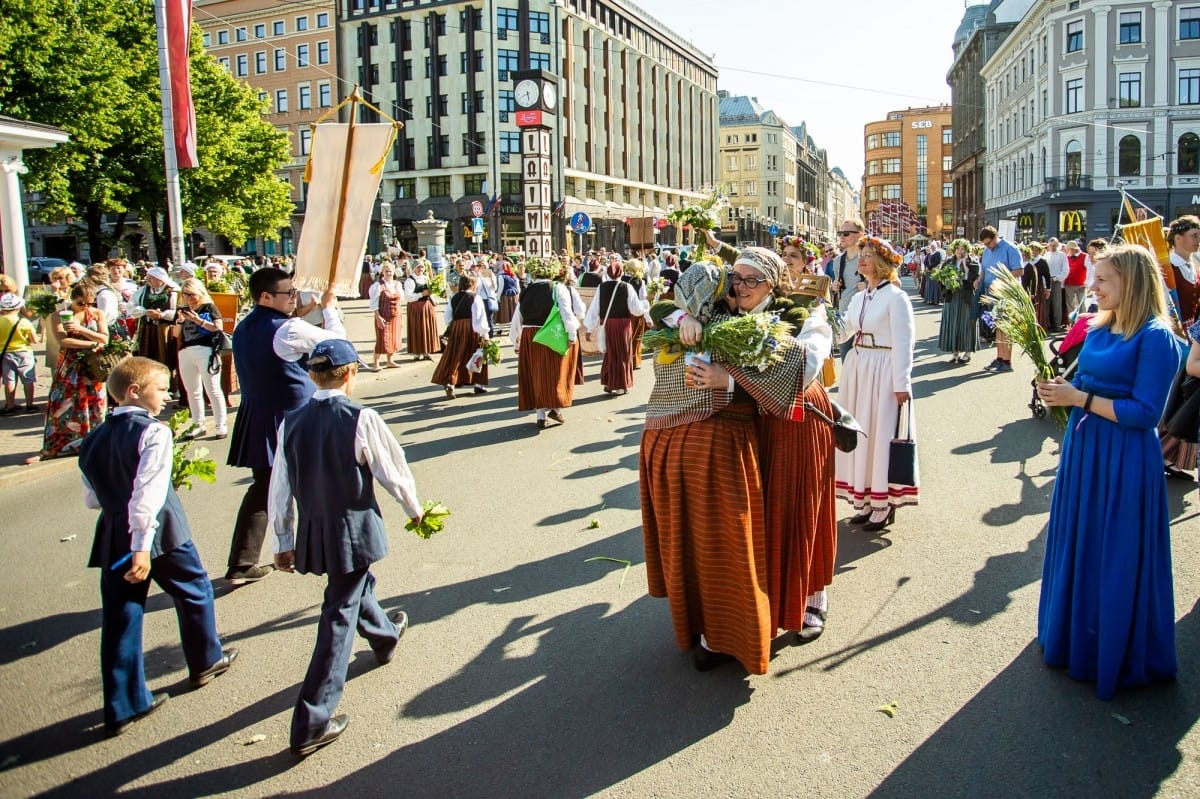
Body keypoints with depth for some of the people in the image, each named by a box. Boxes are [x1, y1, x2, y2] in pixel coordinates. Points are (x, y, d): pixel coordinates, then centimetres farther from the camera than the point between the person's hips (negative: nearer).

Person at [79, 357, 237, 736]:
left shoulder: (93, 440, 9)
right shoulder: (154, 433, -13)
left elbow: (91, 498, 14)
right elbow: (148, 494, -22)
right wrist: (142, 546, -24)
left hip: (113, 539, 6)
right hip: (160, 532, -6)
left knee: (120, 620, 8)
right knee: (194, 591, 18)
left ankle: (123, 706, 14)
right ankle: (205, 661, 35)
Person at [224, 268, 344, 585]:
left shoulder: (243, 329, 7)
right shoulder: (289, 329, -18)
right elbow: (336, 340, -10)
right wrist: (330, 308, 7)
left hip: (256, 421, 7)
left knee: (262, 488, 11)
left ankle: (242, 564, 7)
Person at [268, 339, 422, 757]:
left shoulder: (292, 422, -3)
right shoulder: (362, 419, -17)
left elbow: (280, 489, 2)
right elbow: (393, 471, -7)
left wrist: (283, 542, 13)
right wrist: (414, 509, 12)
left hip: (311, 531, 6)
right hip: (354, 529, -5)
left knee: (356, 584, 30)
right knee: (339, 618, 2)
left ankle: (385, 635, 59)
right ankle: (311, 725, 3)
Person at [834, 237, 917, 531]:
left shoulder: (895, 297, -10)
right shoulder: (859, 298, 13)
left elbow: (903, 344, -13)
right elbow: (842, 332, 13)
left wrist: (901, 384, -16)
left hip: (883, 372, -8)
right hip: (857, 368, 8)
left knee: (880, 434, -1)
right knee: (859, 432, 11)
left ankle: (883, 505, 10)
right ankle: (866, 499, 22)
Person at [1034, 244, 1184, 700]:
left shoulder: (1156, 338, -16)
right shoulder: (1099, 329, 7)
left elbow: (1144, 413, -20)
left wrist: (1079, 398, -21)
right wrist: (1061, 390, -5)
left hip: (1124, 461, -8)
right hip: (1083, 449, 8)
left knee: (1117, 558, 4)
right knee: (1077, 545, 18)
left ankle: (1117, 655, 22)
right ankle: (1075, 635, 36)